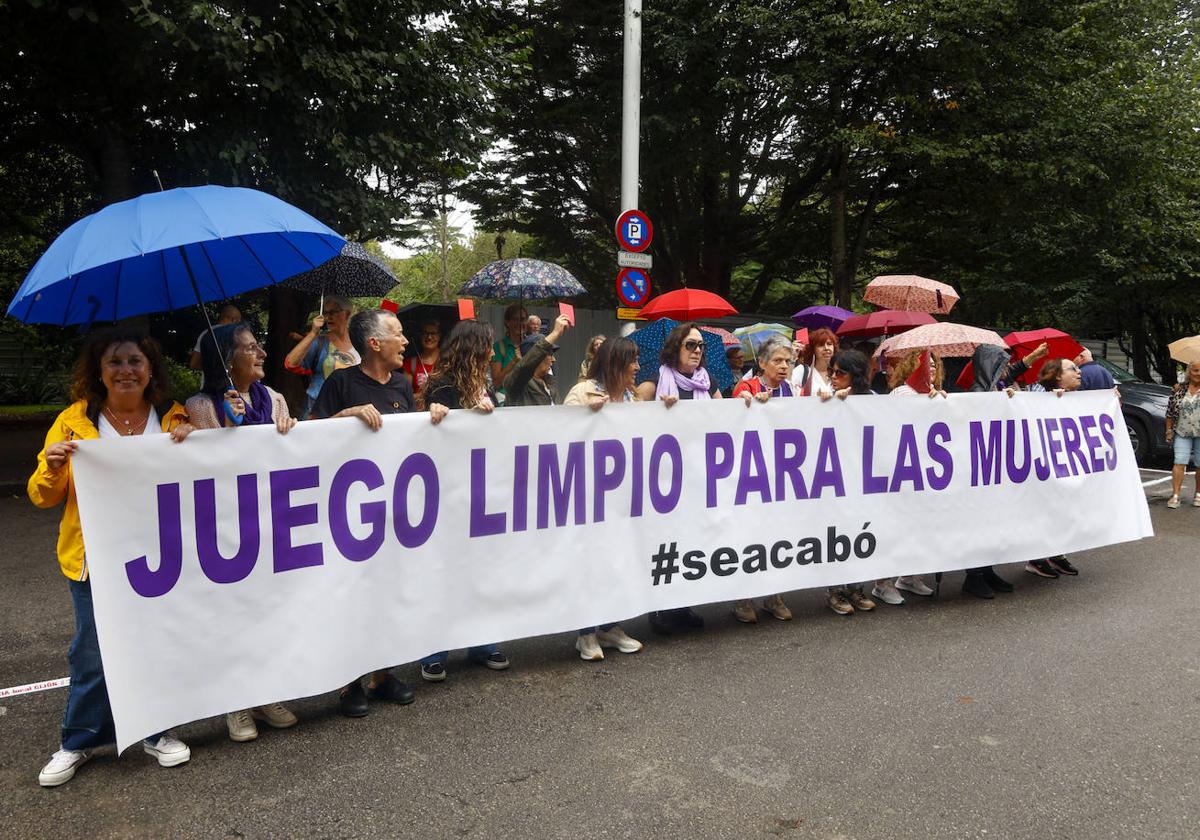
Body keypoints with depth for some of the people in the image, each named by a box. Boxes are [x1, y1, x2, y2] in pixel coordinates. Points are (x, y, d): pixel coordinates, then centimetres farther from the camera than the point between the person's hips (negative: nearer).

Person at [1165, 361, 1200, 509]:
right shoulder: (1179, 389, 4)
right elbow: (1170, 411, 8)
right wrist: (1169, 430, 4)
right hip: (1182, 432, 1)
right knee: (1179, 462, -5)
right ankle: (1175, 496, -5)